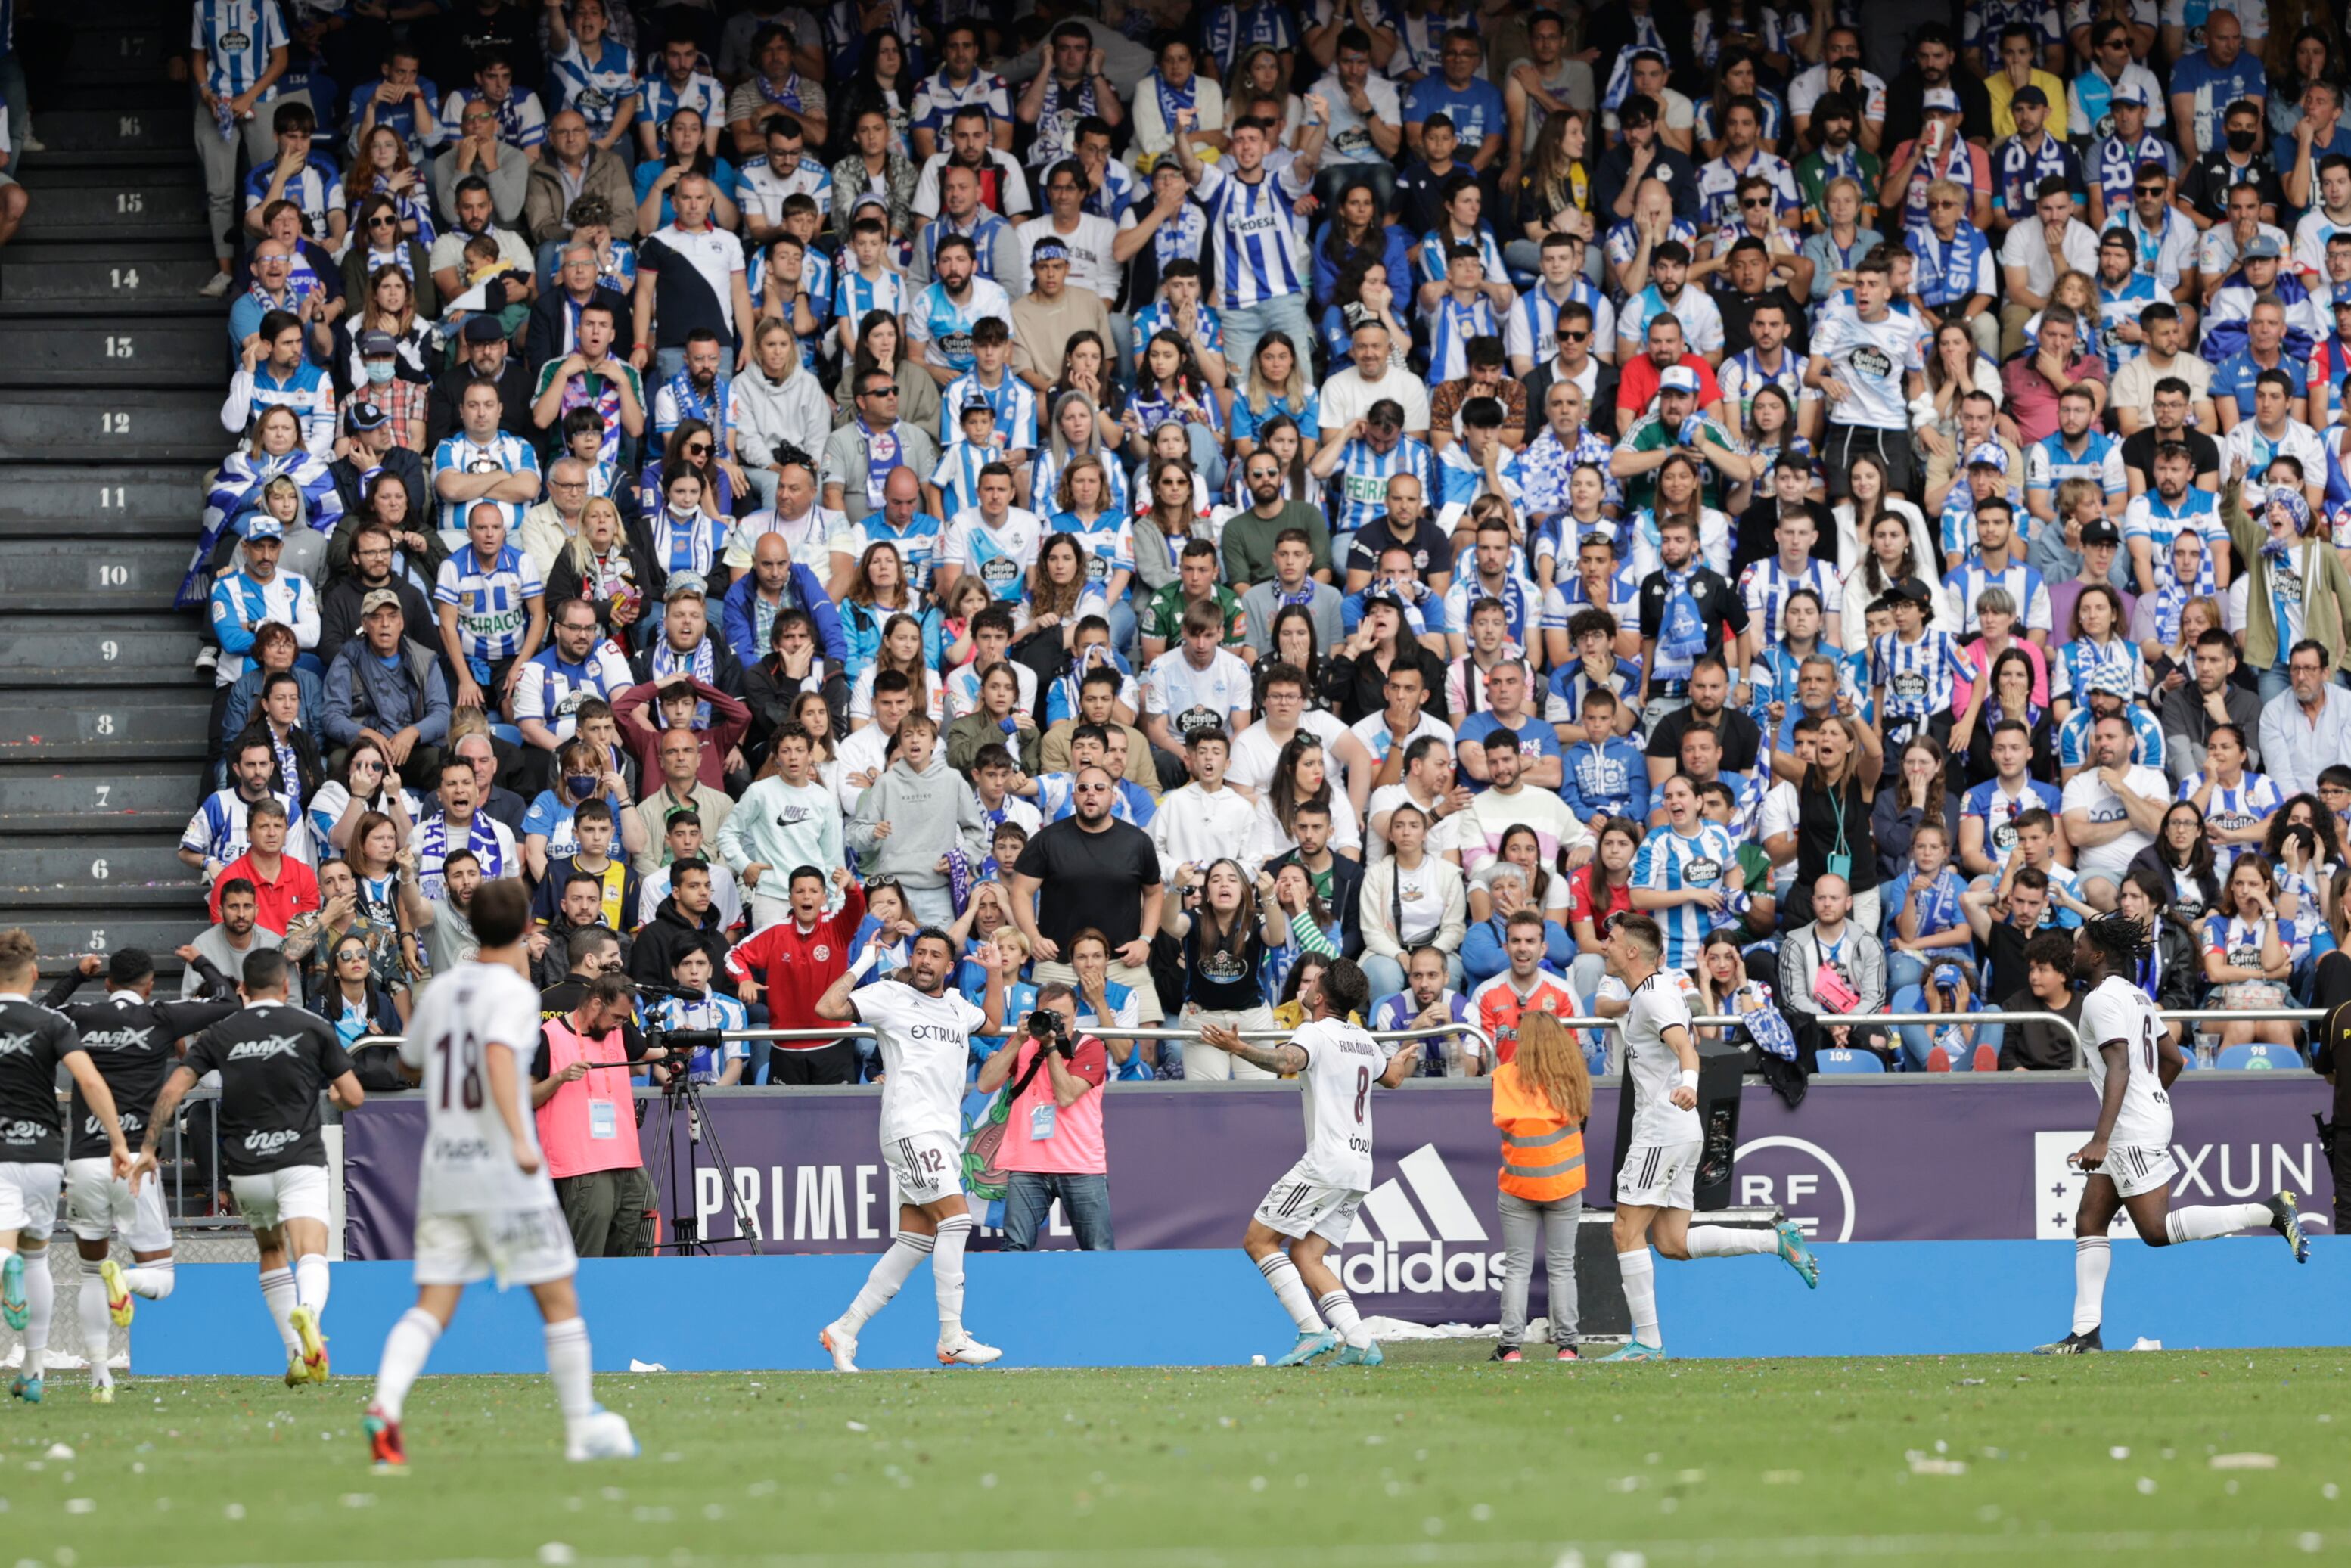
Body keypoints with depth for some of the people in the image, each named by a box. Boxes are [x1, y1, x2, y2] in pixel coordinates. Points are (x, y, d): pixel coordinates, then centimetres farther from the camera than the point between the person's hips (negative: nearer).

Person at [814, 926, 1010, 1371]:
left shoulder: (956, 1006, 19)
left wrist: (995, 974, 28)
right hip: (911, 1129, -8)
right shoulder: (890, 995, 0)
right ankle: (952, 1339, -20)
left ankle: (845, 1329, 10)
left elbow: (992, 1024, 40)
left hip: (943, 1136, 8)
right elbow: (828, 1008, -10)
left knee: (914, 1242, 5)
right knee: (956, 1218, -19)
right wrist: (860, 966, -6)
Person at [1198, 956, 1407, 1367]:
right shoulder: (1363, 1041, 17)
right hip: (1359, 1168, 9)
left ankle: (1312, 1331, -13)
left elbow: (1287, 1061, -31)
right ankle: (1361, 1343, -3)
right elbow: (1393, 1076, 38)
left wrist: (1238, 1048, -42)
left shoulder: (1317, 1033, -8)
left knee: (1258, 1240, -3)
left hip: (1326, 1164, -9)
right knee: (1305, 1255, 10)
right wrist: (1407, 1058, 60)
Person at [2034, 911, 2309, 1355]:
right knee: (2089, 1222, 8)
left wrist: (2101, 1138, -31)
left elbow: (2119, 1068, -24)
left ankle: (2269, 1212, -10)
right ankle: (2086, 1332, 4)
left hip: (2133, 1131, -10)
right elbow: (2174, 1060, 22)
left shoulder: (2103, 999, -14)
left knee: (2157, 1229, -10)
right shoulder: (2136, 995, 16)